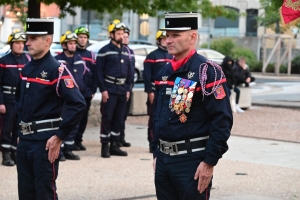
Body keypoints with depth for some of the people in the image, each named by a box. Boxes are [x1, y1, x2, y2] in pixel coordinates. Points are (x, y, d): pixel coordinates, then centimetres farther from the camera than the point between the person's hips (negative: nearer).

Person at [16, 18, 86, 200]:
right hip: (24, 140, 8)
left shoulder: (57, 70, -13)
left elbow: (79, 105, -20)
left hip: (45, 141, -8)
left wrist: (59, 136, -19)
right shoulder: (27, 69, 10)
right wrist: (22, 130, 16)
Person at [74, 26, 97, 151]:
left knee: (84, 118, 8)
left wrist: (93, 90, 8)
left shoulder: (91, 55, 14)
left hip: (87, 92, 5)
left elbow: (94, 74, 14)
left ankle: (78, 140, 17)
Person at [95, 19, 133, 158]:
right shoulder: (105, 51, -5)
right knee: (107, 118, -5)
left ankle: (114, 145, 16)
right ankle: (105, 146, 0)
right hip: (110, 89, -6)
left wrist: (128, 89, 10)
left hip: (123, 90, 6)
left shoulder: (126, 51, 14)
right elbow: (99, 71, -8)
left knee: (119, 119, 8)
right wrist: (103, 89, -13)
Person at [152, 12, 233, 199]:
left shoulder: (207, 71, -12)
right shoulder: (165, 72, 11)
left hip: (192, 161, -7)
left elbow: (222, 120, -16)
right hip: (163, 159, 7)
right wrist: (157, 153, 17)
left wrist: (209, 161, -18)